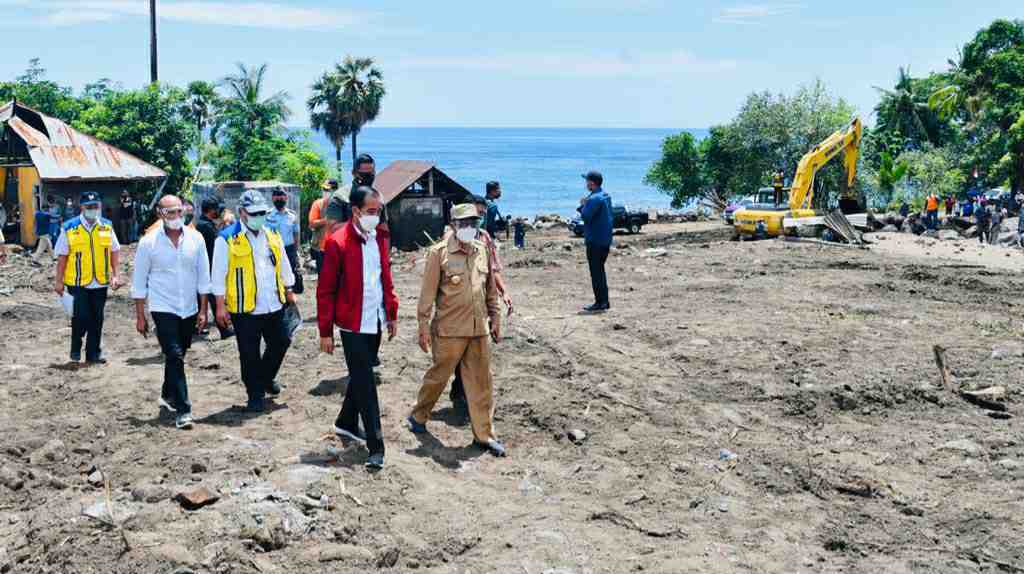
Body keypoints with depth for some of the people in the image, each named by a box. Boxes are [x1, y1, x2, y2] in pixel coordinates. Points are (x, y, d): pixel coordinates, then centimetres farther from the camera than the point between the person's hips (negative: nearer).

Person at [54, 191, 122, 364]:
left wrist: (116, 275, 1)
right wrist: (59, 281, -2)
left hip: (100, 283, 3)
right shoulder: (69, 228, -3)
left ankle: (94, 354, 19)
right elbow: (62, 256, -1)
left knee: (97, 320, 8)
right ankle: (75, 350, 18)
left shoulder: (107, 226, 6)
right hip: (78, 283, -3)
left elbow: (115, 251, 9)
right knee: (81, 317, -6)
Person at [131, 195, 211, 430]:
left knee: (177, 355, 17)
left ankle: (168, 396, 39)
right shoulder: (149, 243, -7)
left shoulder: (195, 239, 0)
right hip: (163, 308, -4)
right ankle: (182, 410, -10)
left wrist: (203, 310, 2)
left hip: (189, 309, 4)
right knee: (175, 357, -12)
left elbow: (203, 276, 5)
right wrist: (140, 316, -2)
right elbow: (139, 282, -2)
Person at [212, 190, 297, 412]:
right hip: (245, 309, -5)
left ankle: (266, 378, 39)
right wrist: (220, 306, -10)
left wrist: (289, 292, 18)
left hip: (274, 305, 5)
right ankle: (255, 395, 16)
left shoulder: (272, 235, 9)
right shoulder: (227, 240, -8)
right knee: (250, 354, 3)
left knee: (280, 343, 15)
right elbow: (219, 274, -7)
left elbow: (283, 266, 19)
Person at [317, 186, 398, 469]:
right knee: (365, 383, -5)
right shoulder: (338, 242, -14)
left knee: (361, 375, 19)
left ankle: (346, 423, 39)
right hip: (353, 323, -6)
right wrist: (325, 332, -9)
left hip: (376, 320, 7)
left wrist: (392, 314, 15)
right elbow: (325, 290, -10)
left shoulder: (381, 237, 6)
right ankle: (376, 447, -3)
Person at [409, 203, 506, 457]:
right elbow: (428, 293, -8)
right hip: (449, 330, -5)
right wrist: (424, 326, -8)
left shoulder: (482, 250, 7)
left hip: (478, 329, 5)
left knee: (481, 382, 8)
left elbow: (490, 288, 16)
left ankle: (484, 434, 17)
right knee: (438, 376, 10)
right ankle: (418, 416, 34)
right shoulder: (439, 252, -9)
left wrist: (494, 317, 15)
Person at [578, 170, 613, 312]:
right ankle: (604, 301, 21)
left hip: (595, 241, -10)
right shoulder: (606, 196, 12)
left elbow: (586, 216, -21)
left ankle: (600, 303, -2)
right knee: (600, 270, 17)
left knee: (596, 271, -4)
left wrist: (582, 206, -4)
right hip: (605, 240, 10)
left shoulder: (594, 199, -20)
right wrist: (585, 205, 6)